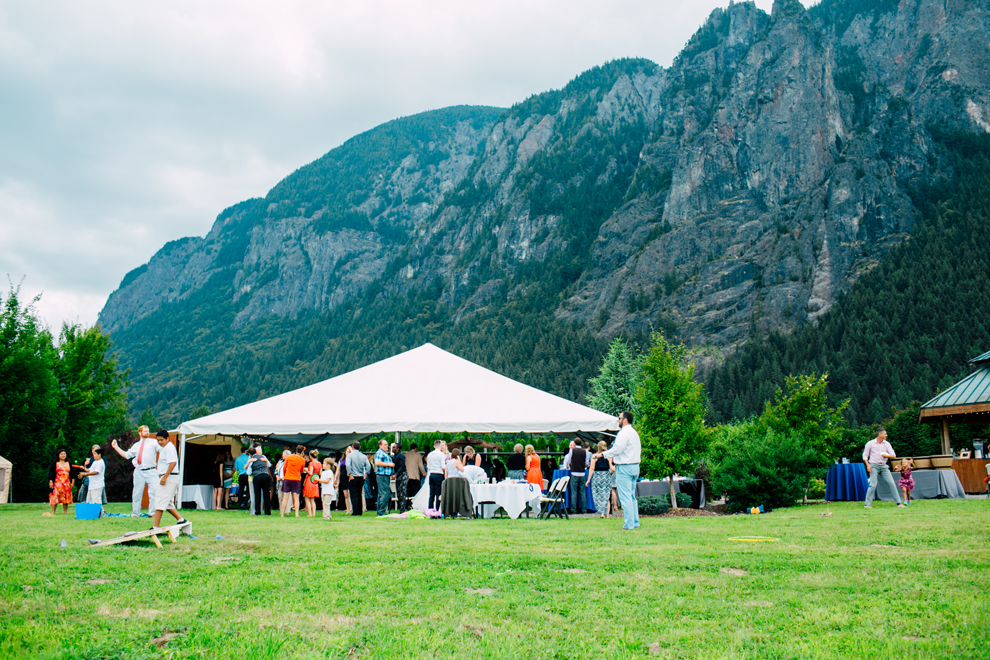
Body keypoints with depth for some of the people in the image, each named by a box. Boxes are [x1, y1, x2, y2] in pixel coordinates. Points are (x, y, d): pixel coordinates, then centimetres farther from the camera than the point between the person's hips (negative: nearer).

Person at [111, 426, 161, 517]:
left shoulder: (153, 442, 8)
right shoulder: (136, 445, 18)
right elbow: (127, 455, 23)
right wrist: (116, 447, 20)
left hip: (151, 472, -3)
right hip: (139, 472, 3)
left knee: (153, 492, -10)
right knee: (137, 493, 8)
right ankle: (135, 513, 18)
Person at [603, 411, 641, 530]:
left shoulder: (623, 433, -15)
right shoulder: (634, 433, 15)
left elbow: (617, 449, -19)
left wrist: (604, 454, -4)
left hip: (624, 467, -10)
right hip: (635, 466, 10)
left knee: (625, 497, -6)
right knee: (632, 496, 15)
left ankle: (629, 524, -6)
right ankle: (635, 522, 16)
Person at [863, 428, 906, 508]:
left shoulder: (887, 444, 8)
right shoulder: (870, 443, 0)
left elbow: (894, 456, 4)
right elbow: (865, 455, 5)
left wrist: (887, 455, -17)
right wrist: (868, 465, -9)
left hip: (883, 466, 3)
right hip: (874, 466, -3)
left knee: (891, 483, -3)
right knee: (873, 484, -12)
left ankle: (899, 502, 6)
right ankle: (868, 504, -6)